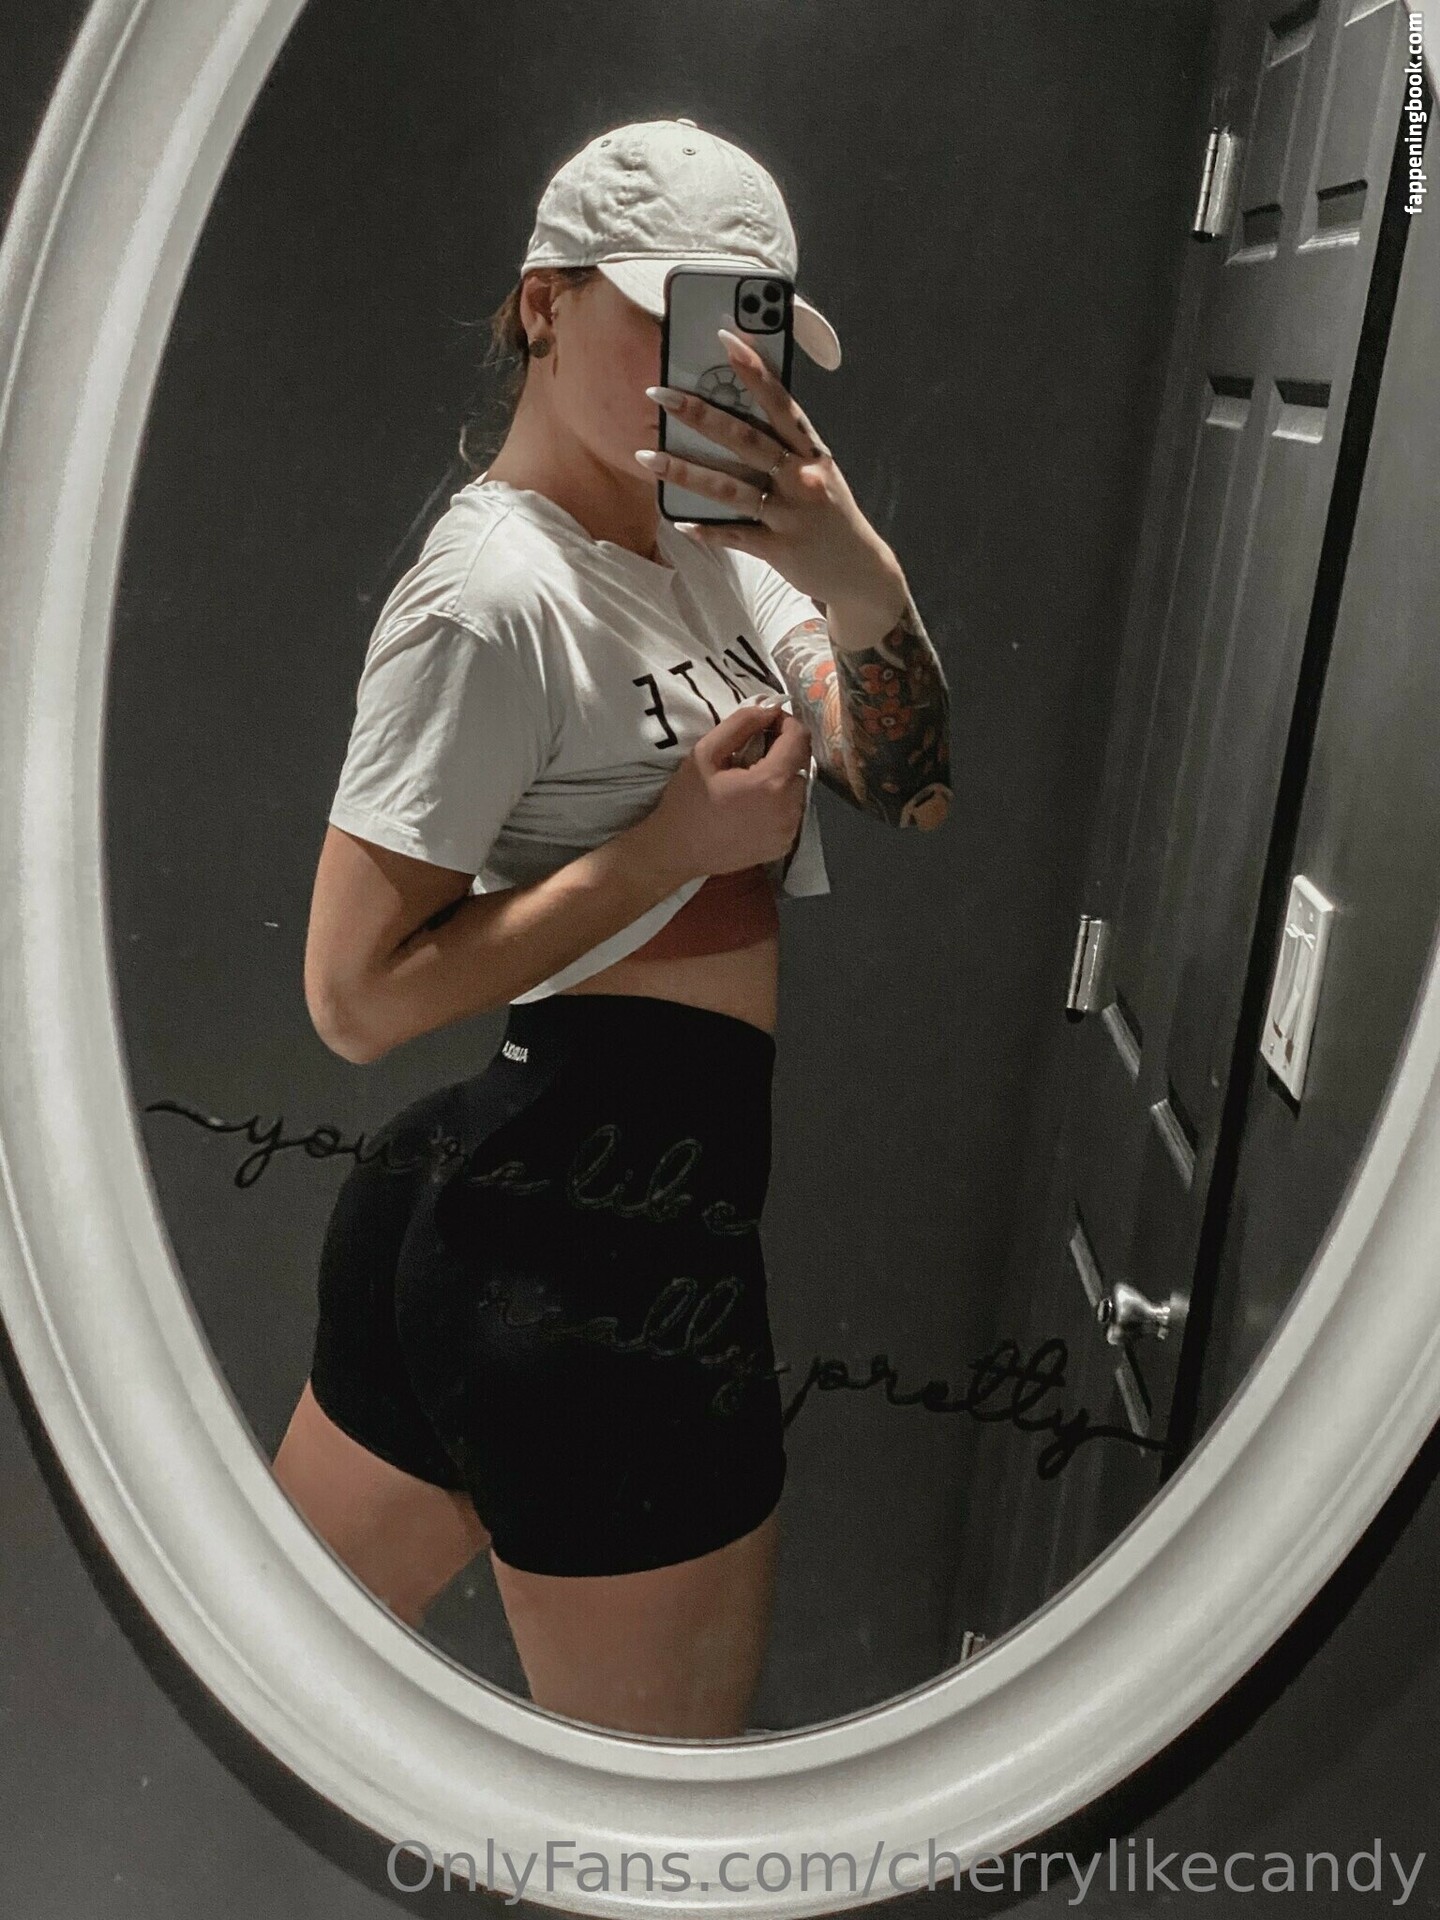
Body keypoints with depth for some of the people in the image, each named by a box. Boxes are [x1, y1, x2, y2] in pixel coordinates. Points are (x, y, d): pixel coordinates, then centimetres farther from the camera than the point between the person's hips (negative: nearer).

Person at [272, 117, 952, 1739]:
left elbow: (913, 792, 3)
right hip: (593, 1240, -9)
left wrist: (859, 580, -16)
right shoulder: (499, 591, -16)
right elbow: (357, 994, -19)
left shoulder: (710, 541, 11)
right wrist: (676, 842, -19)